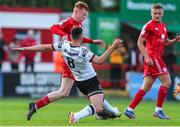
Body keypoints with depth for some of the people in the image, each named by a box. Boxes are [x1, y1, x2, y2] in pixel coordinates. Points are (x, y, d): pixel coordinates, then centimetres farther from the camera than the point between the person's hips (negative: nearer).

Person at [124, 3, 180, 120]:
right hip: (152, 58, -8)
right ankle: (158, 110, -6)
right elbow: (140, 42, -12)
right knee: (167, 81, -11)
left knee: (146, 87, 6)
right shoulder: (149, 25, -8)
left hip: (157, 58, 8)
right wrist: (147, 57, -20)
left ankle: (130, 109, 8)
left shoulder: (163, 26, 16)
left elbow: (165, 42, 26)